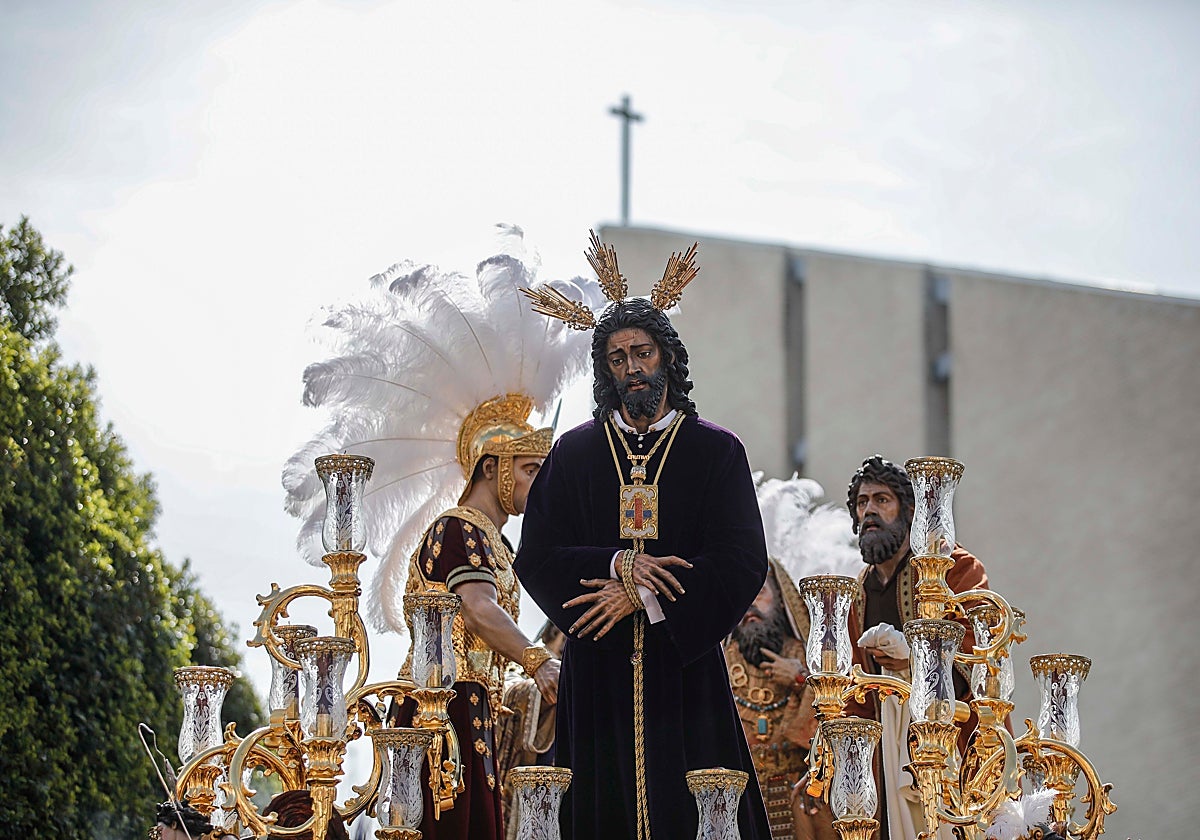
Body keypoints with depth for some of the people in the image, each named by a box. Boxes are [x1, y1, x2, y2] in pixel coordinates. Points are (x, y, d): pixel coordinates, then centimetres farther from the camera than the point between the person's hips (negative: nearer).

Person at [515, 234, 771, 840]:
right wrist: (618, 565, -13)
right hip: (598, 672, 1)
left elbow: (743, 561, -3)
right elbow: (535, 558, 4)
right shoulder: (574, 454, 11)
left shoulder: (716, 451, 6)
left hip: (685, 665, -1)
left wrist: (642, 596, -11)